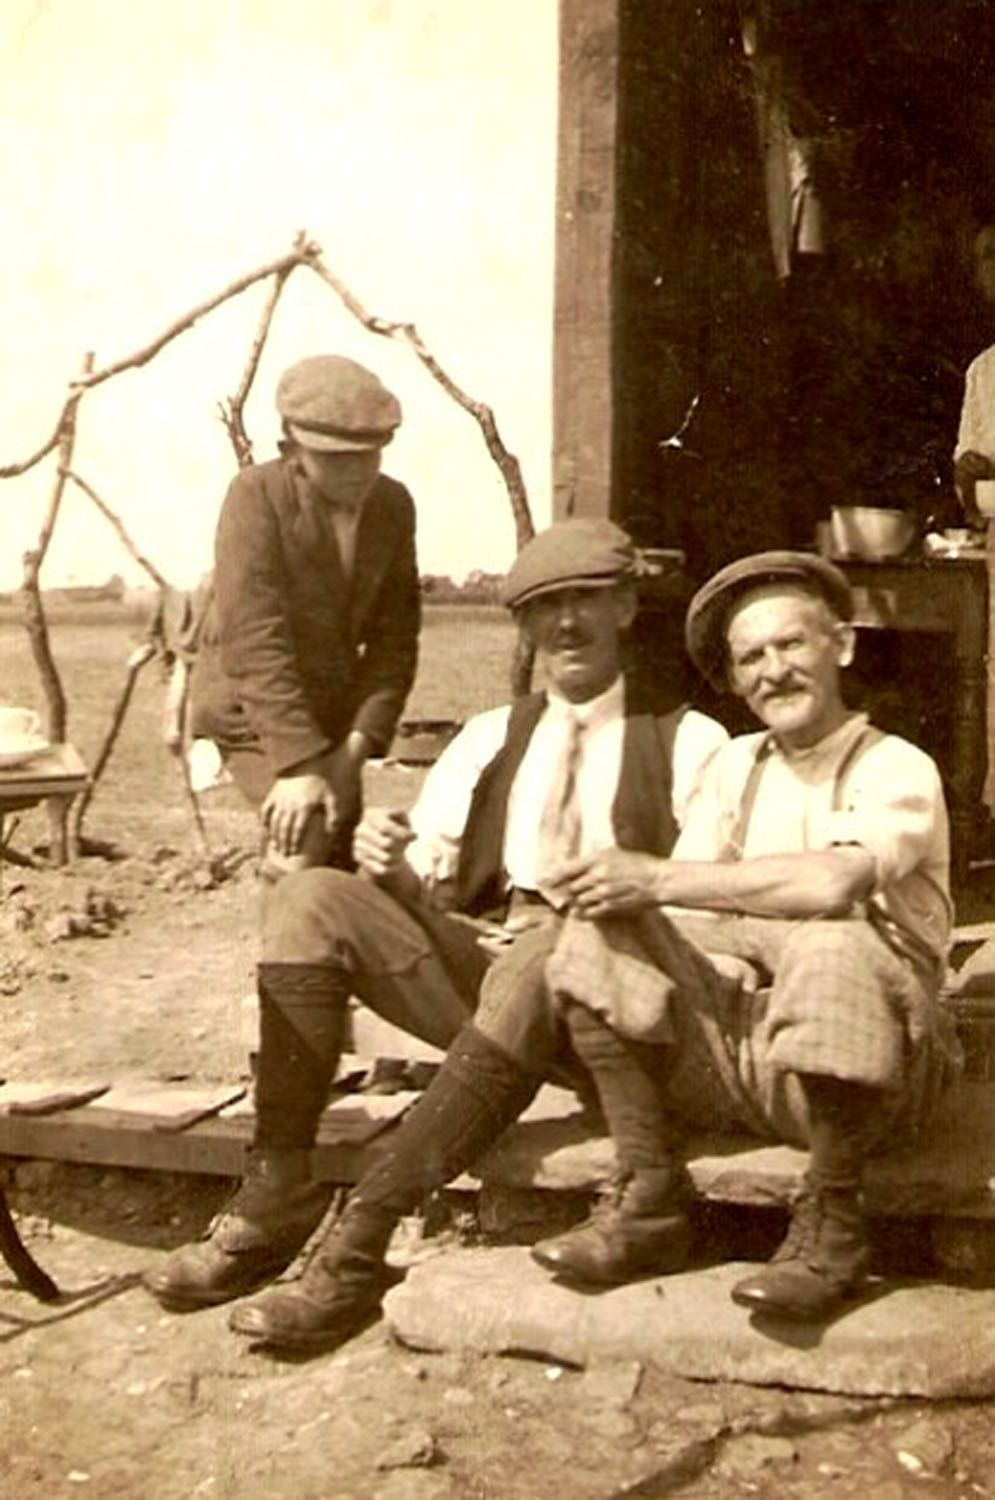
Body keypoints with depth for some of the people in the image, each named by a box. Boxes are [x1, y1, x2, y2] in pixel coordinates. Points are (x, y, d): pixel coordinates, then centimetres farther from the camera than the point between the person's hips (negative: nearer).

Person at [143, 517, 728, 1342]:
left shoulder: (687, 741, 11)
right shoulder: (488, 736, 23)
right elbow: (423, 889, 16)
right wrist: (389, 862, -8)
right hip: (470, 956, 4)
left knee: (548, 949, -39)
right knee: (310, 895, -19)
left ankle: (361, 1245, -36)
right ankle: (276, 1204, -23)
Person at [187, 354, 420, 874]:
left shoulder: (393, 506, -3)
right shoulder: (258, 494, -19)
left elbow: (393, 641, -2)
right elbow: (255, 641, -26)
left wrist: (354, 749, -13)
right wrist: (299, 764, -30)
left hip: (329, 709, 6)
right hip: (251, 706, -6)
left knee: (344, 867, 8)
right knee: (306, 832, -25)